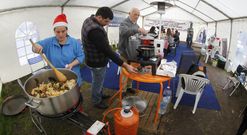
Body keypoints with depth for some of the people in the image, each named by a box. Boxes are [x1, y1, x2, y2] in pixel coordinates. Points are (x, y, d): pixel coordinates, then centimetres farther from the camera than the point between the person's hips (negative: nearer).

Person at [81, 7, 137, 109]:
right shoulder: (95, 31, -35)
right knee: (97, 83, 14)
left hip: (93, 59, 10)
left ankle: (99, 94, 54)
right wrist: (125, 65, -31)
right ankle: (97, 101, 40)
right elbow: (108, 50, -34)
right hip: (97, 62, -9)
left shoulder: (89, 20, -2)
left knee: (97, 81, 29)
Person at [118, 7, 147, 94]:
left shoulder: (136, 25, 15)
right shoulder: (124, 23, -10)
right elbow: (123, 32, -34)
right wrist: (137, 29, -47)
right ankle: (122, 90, 17)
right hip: (125, 53, -7)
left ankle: (129, 86, 35)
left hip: (134, 54, 7)